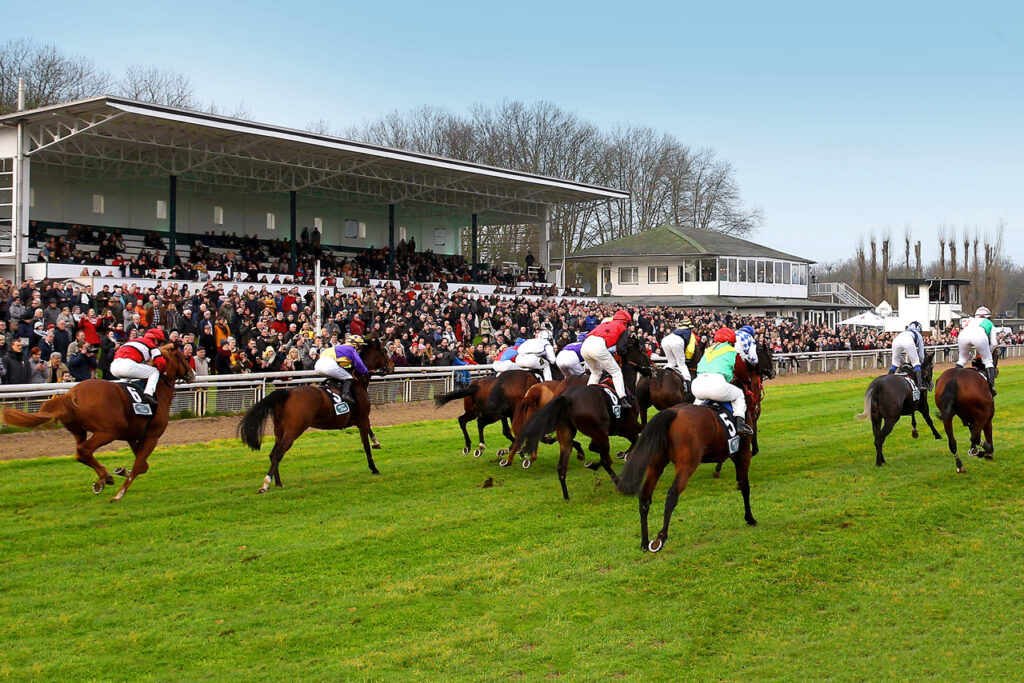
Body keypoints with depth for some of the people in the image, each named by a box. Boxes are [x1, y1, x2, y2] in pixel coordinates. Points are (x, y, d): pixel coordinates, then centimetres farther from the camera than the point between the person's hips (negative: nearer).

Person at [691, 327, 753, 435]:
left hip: (697, 383, 6)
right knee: (739, 394, 22)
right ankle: (740, 423, 6)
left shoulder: (707, 351, 32)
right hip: (717, 383, -6)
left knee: (699, 397, 44)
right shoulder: (731, 351, 17)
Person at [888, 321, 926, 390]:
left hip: (896, 340, 3)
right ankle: (920, 384, -3)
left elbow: (898, 354, 46)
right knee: (916, 362, 7)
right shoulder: (918, 335, 36)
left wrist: (904, 362, 53)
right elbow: (921, 354, 37)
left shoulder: (903, 332, 45)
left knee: (895, 362, 20)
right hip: (908, 341, -3)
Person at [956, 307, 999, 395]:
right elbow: (994, 343, 30)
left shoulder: (971, 320, 43)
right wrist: (988, 352, 45)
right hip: (980, 335, -2)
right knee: (988, 361, 13)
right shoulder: (990, 323, 37)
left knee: (962, 359, 24)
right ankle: (991, 386, 1)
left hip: (963, 335, 3)